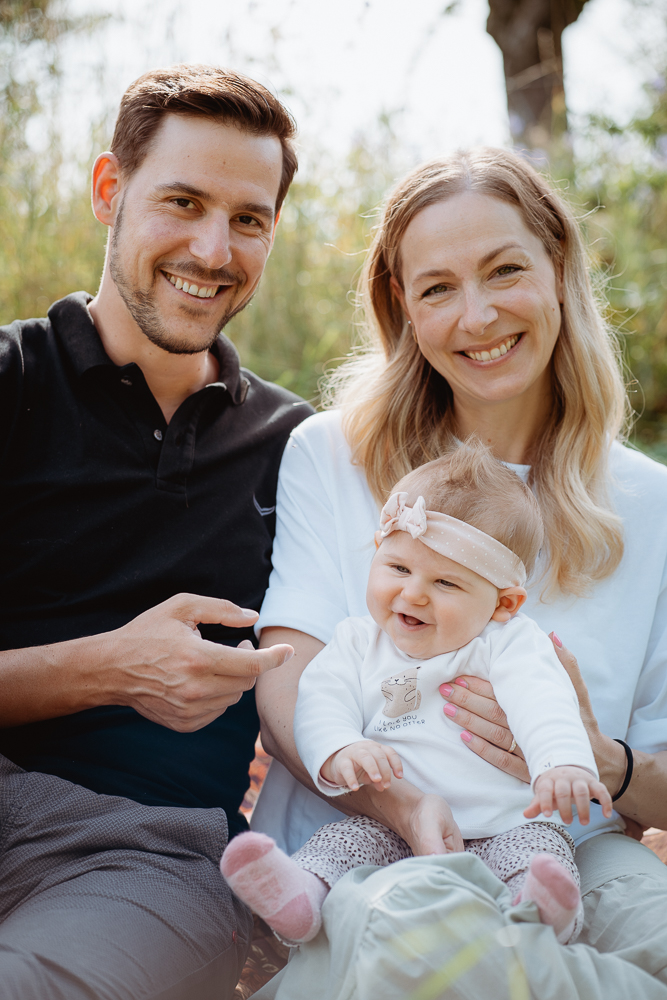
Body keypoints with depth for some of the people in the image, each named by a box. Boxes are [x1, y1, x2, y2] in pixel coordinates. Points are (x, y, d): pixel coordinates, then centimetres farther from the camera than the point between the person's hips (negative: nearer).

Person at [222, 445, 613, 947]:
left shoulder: (509, 643, 0)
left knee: (540, 845, -29)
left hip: (504, 827, -2)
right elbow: (321, 703, -1)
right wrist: (340, 752, -27)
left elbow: (542, 703, -18)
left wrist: (564, 764, -41)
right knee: (350, 835, -24)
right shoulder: (359, 643, 11)